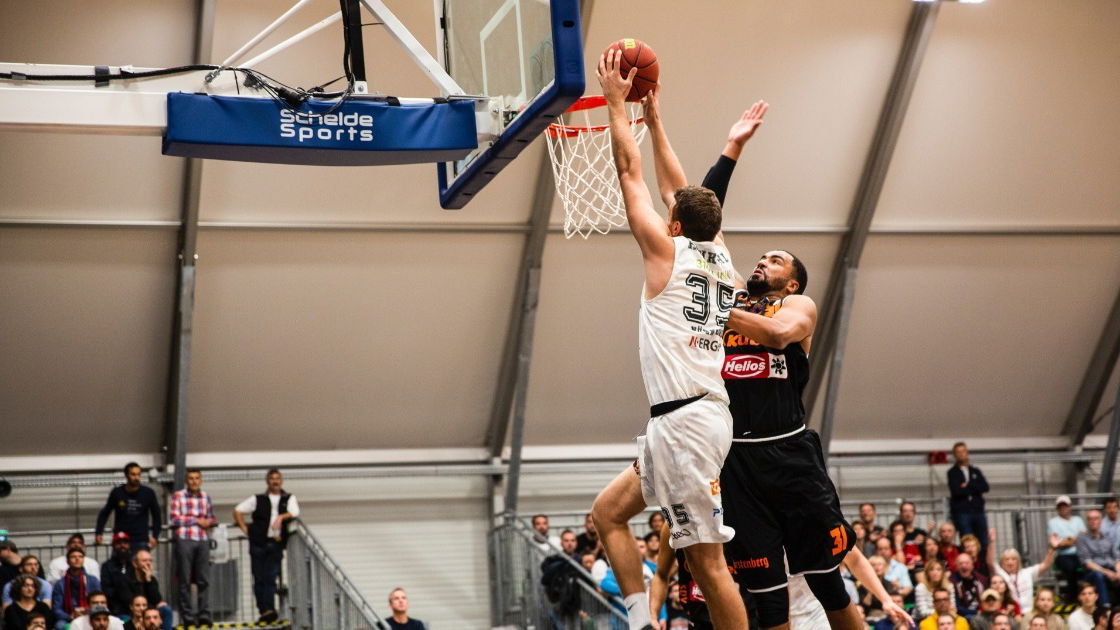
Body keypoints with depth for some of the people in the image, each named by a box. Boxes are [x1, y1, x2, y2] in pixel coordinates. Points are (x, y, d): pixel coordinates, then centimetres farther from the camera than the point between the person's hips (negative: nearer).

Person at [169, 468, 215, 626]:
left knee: (203, 580, 3)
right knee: (185, 581, 0)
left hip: (203, 540, 4)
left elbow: (211, 518, 23)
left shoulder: (206, 496, 14)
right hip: (184, 540, -4)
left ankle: (204, 616, 7)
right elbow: (173, 519, -7)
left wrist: (208, 522, -1)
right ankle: (187, 617, 4)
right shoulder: (178, 496, 1)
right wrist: (196, 520, -7)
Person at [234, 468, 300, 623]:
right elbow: (237, 511, 14)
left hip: (276, 544, -1)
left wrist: (282, 517, -20)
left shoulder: (289, 499, 14)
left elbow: (295, 513, -3)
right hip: (258, 543, 1)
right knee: (259, 579, -2)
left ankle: (269, 610, -17)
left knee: (271, 578, -10)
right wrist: (245, 529, 5)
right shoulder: (258, 499, 14)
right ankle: (263, 610, -1)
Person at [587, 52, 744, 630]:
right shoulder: (720, 257, 14)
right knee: (608, 511, 16)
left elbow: (630, 172, 1)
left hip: (685, 420, -9)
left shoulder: (669, 250, -4)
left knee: (707, 562, -8)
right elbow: (680, 191, 27)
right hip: (703, 416, 9)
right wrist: (653, 119, 33)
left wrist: (616, 102, 10)